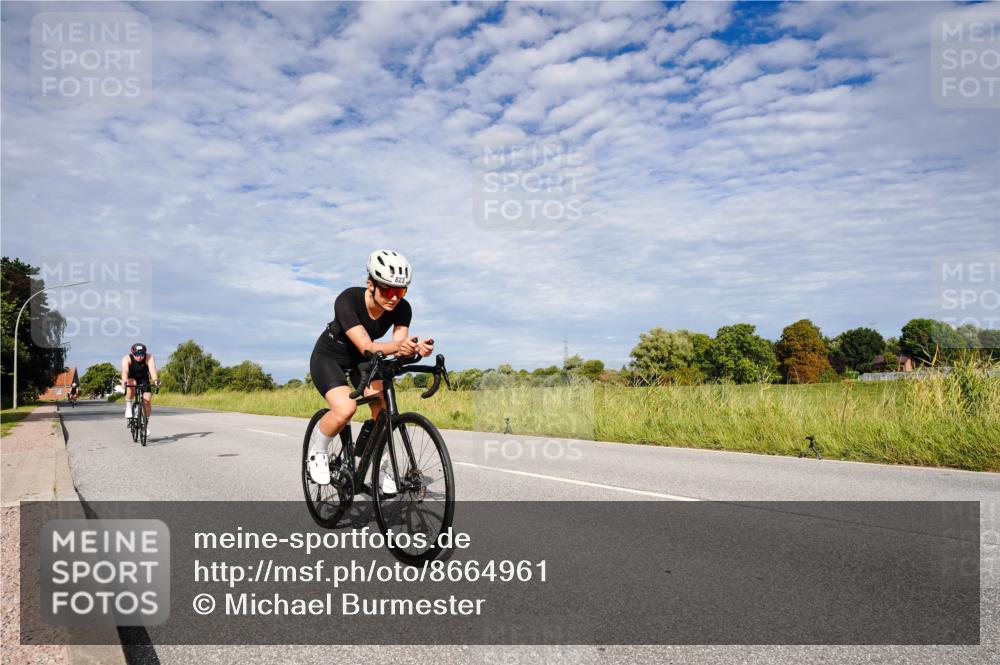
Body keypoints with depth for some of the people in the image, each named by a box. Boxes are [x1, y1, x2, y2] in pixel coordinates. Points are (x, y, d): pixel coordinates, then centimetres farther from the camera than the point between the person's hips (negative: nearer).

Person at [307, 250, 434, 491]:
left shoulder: (402, 309, -21)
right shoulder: (348, 300, -34)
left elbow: (398, 346, -29)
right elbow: (366, 347, -42)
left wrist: (416, 348, -52)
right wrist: (397, 346, -61)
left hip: (361, 361, 5)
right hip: (328, 357, -4)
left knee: (384, 408, -17)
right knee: (346, 409, -29)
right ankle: (317, 450, 2)